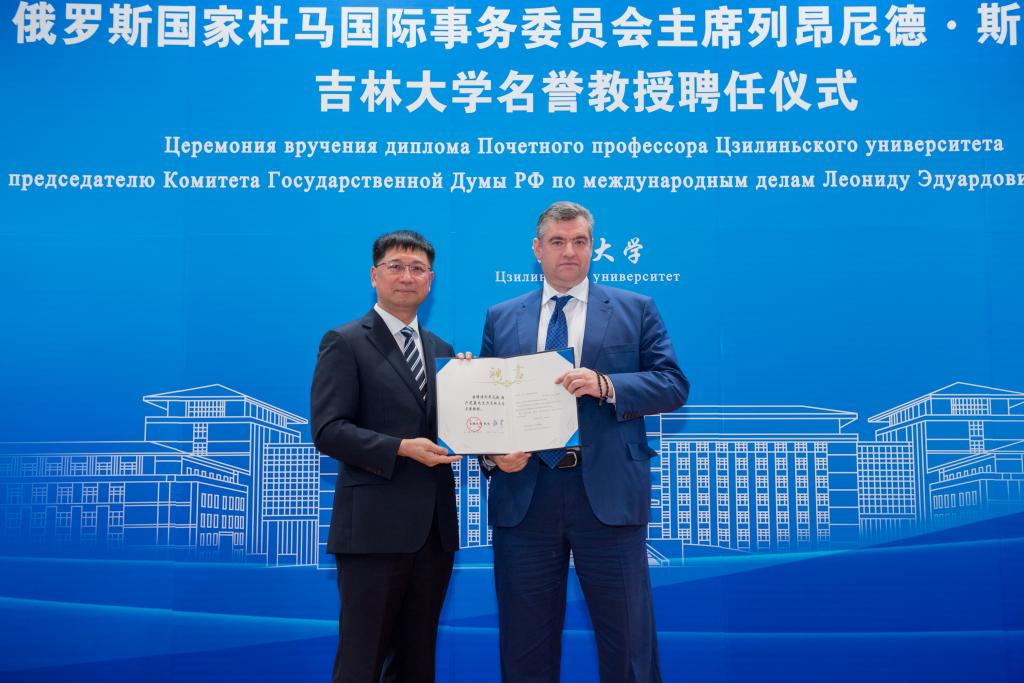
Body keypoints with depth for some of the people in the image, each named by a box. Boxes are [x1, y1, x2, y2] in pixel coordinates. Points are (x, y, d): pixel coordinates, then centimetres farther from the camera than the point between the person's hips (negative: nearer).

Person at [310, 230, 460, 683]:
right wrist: (401, 449, -21)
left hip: (435, 526, 6)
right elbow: (327, 431, -11)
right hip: (374, 525, -6)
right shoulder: (345, 343, -3)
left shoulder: (441, 350, 16)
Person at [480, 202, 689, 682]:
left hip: (607, 493, -1)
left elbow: (674, 385, -1)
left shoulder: (636, 310, 7)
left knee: (627, 637, 7)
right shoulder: (500, 318, 13)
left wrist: (606, 385, -16)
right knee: (525, 640, 11)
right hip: (524, 494, 2)